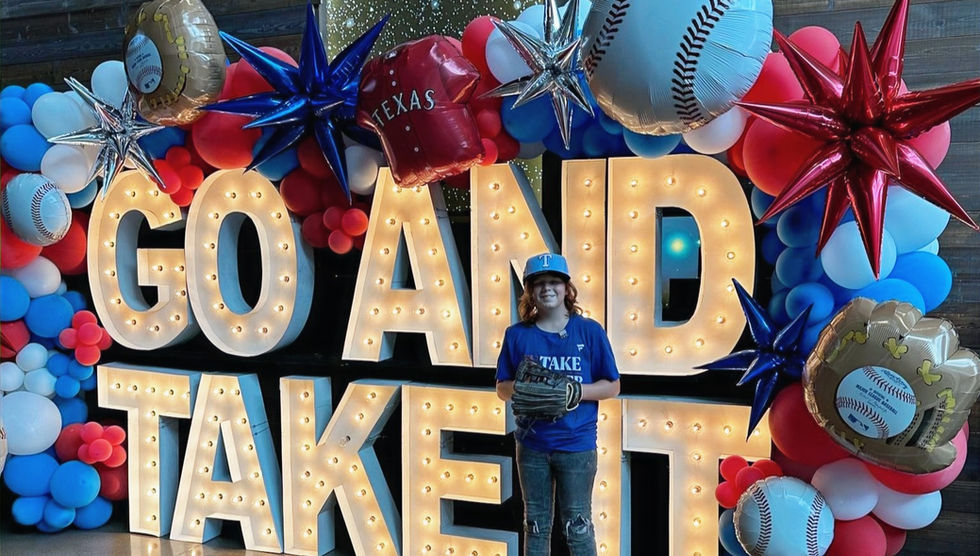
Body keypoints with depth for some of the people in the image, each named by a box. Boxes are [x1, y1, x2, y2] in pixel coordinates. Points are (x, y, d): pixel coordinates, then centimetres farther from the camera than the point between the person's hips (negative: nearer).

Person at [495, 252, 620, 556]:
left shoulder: (590, 331, -5)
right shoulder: (517, 335, 0)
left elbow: (612, 386, 0)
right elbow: (502, 388, 6)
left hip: (577, 445, -2)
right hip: (532, 445, 2)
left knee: (577, 527, 4)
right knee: (536, 525, 13)